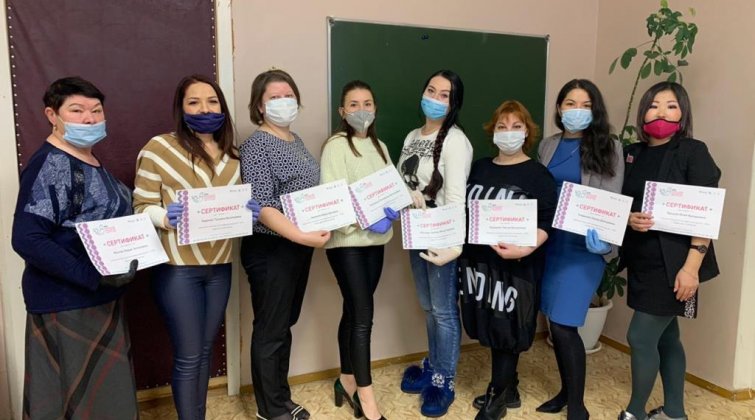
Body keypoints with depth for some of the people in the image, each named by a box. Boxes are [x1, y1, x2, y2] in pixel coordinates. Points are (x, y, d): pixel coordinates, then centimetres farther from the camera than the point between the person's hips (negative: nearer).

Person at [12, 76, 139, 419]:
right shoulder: (50, 165, -18)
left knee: (107, 391, 20)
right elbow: (26, 240, -25)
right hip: (67, 303, -9)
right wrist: (94, 275, -29)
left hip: (99, 298, 9)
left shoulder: (90, 162, 10)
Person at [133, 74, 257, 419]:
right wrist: (165, 217, -27)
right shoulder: (159, 148, -7)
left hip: (219, 266, 6)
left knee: (205, 350, 17)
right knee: (188, 356, 3)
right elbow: (141, 207, -7)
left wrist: (249, 210, -3)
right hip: (178, 268, -5)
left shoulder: (231, 154, 10)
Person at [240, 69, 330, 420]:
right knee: (270, 330, 5)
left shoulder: (296, 140, 11)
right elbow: (262, 206, -21)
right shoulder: (257, 144, -13)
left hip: (299, 247, 8)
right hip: (270, 249, -8)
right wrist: (300, 235, -28)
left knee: (285, 324, 18)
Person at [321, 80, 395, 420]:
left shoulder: (379, 146, 13)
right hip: (346, 241, -6)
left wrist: (391, 211, -7)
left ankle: (347, 381, 28)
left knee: (354, 312, 14)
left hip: (375, 240, 7)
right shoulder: (336, 146, -8)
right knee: (363, 316, -6)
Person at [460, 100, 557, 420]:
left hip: (515, 267, -5)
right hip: (478, 261, 5)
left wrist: (524, 249, -28)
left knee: (506, 330, 4)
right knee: (492, 328, 13)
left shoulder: (538, 175, -5)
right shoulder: (479, 168, 11)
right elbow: (463, 210, 15)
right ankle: (508, 390, 31)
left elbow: (545, 223, -13)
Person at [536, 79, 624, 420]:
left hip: (583, 246, -4)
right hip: (550, 242, 5)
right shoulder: (547, 146, 11)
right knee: (555, 323, 11)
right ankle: (566, 391, 32)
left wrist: (600, 234, -24)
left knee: (564, 325, -7)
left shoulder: (608, 147, -1)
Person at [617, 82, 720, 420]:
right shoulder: (632, 153, 8)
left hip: (672, 262, -6)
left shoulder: (693, 152, -9)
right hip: (642, 260, 6)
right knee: (665, 336, 16)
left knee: (640, 337, -3)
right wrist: (629, 219, -11)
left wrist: (691, 266, -20)